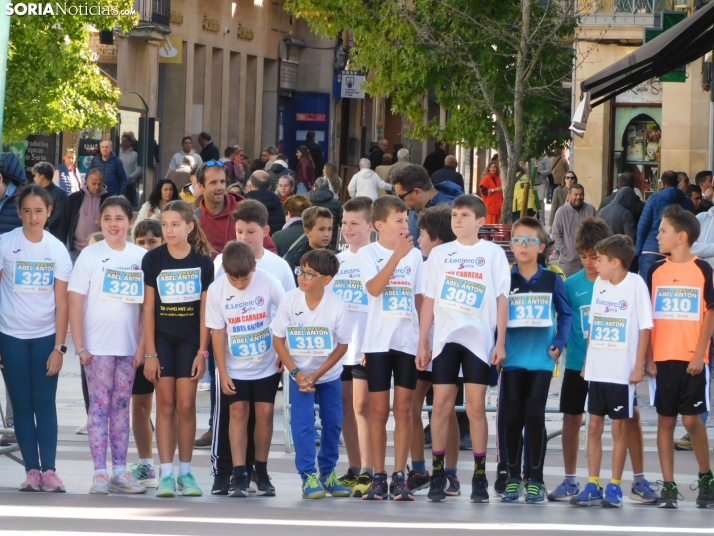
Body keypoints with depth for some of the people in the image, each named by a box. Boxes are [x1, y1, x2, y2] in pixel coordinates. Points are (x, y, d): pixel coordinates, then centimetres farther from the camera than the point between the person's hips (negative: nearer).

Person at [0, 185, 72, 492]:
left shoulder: (57, 250, 1)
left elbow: (62, 303, 1)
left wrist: (59, 347, -5)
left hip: (46, 337, 0)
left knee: (45, 404, -2)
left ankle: (49, 471, -2)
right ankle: (31, 471, 4)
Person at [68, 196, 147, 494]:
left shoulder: (141, 257, 5)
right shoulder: (90, 255, -2)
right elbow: (75, 302, -5)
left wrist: (143, 345, -1)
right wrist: (80, 346, -10)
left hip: (129, 346, 3)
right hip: (97, 346, -3)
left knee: (121, 407, 7)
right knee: (100, 406, -3)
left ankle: (120, 471, 10)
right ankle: (100, 473, -3)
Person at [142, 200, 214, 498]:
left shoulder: (203, 261, -3)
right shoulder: (153, 259, -4)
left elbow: (205, 309, -1)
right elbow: (148, 307, -3)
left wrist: (202, 351, -5)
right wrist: (150, 353, -6)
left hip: (190, 340, 0)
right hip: (162, 339, 0)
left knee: (186, 406, 0)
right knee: (165, 404, -1)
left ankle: (185, 472, 9)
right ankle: (166, 473, 0)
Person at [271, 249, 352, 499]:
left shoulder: (336, 306, -19)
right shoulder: (290, 300, -18)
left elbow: (342, 345, -9)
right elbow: (278, 339, -9)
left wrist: (317, 375, -14)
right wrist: (297, 373, -14)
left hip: (329, 374, 1)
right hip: (300, 373, -1)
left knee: (333, 422, 6)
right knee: (303, 422, -10)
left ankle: (328, 473, 21)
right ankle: (308, 476, -5)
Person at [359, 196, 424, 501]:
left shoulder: (414, 254, 9)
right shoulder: (368, 253, 0)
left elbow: (420, 298, 13)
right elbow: (374, 288, -16)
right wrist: (397, 255, -21)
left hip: (408, 341, 2)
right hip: (378, 341, -2)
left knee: (404, 409, 2)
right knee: (378, 409, 1)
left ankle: (399, 477, 6)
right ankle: (378, 478, 7)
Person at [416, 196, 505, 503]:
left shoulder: (493, 253, 5)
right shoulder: (439, 254, 11)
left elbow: (501, 299, 3)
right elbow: (429, 300, 11)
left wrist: (501, 342, -4)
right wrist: (423, 343, 6)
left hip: (479, 339, -2)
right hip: (444, 337, 2)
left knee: (476, 406, -2)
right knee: (442, 403, -1)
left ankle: (480, 475, 3)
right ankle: (438, 474, 5)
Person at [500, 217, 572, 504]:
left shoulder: (552, 280, 3)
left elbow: (566, 313, 7)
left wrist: (559, 343, -4)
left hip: (541, 359, -1)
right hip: (512, 360, 1)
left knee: (535, 416, -4)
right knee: (512, 418, 2)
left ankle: (536, 479, 4)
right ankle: (513, 477, 12)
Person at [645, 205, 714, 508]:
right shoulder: (656, 272, 7)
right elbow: (648, 317, 9)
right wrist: (649, 358, 2)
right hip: (663, 358, 3)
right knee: (665, 420, 3)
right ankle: (668, 486, 7)